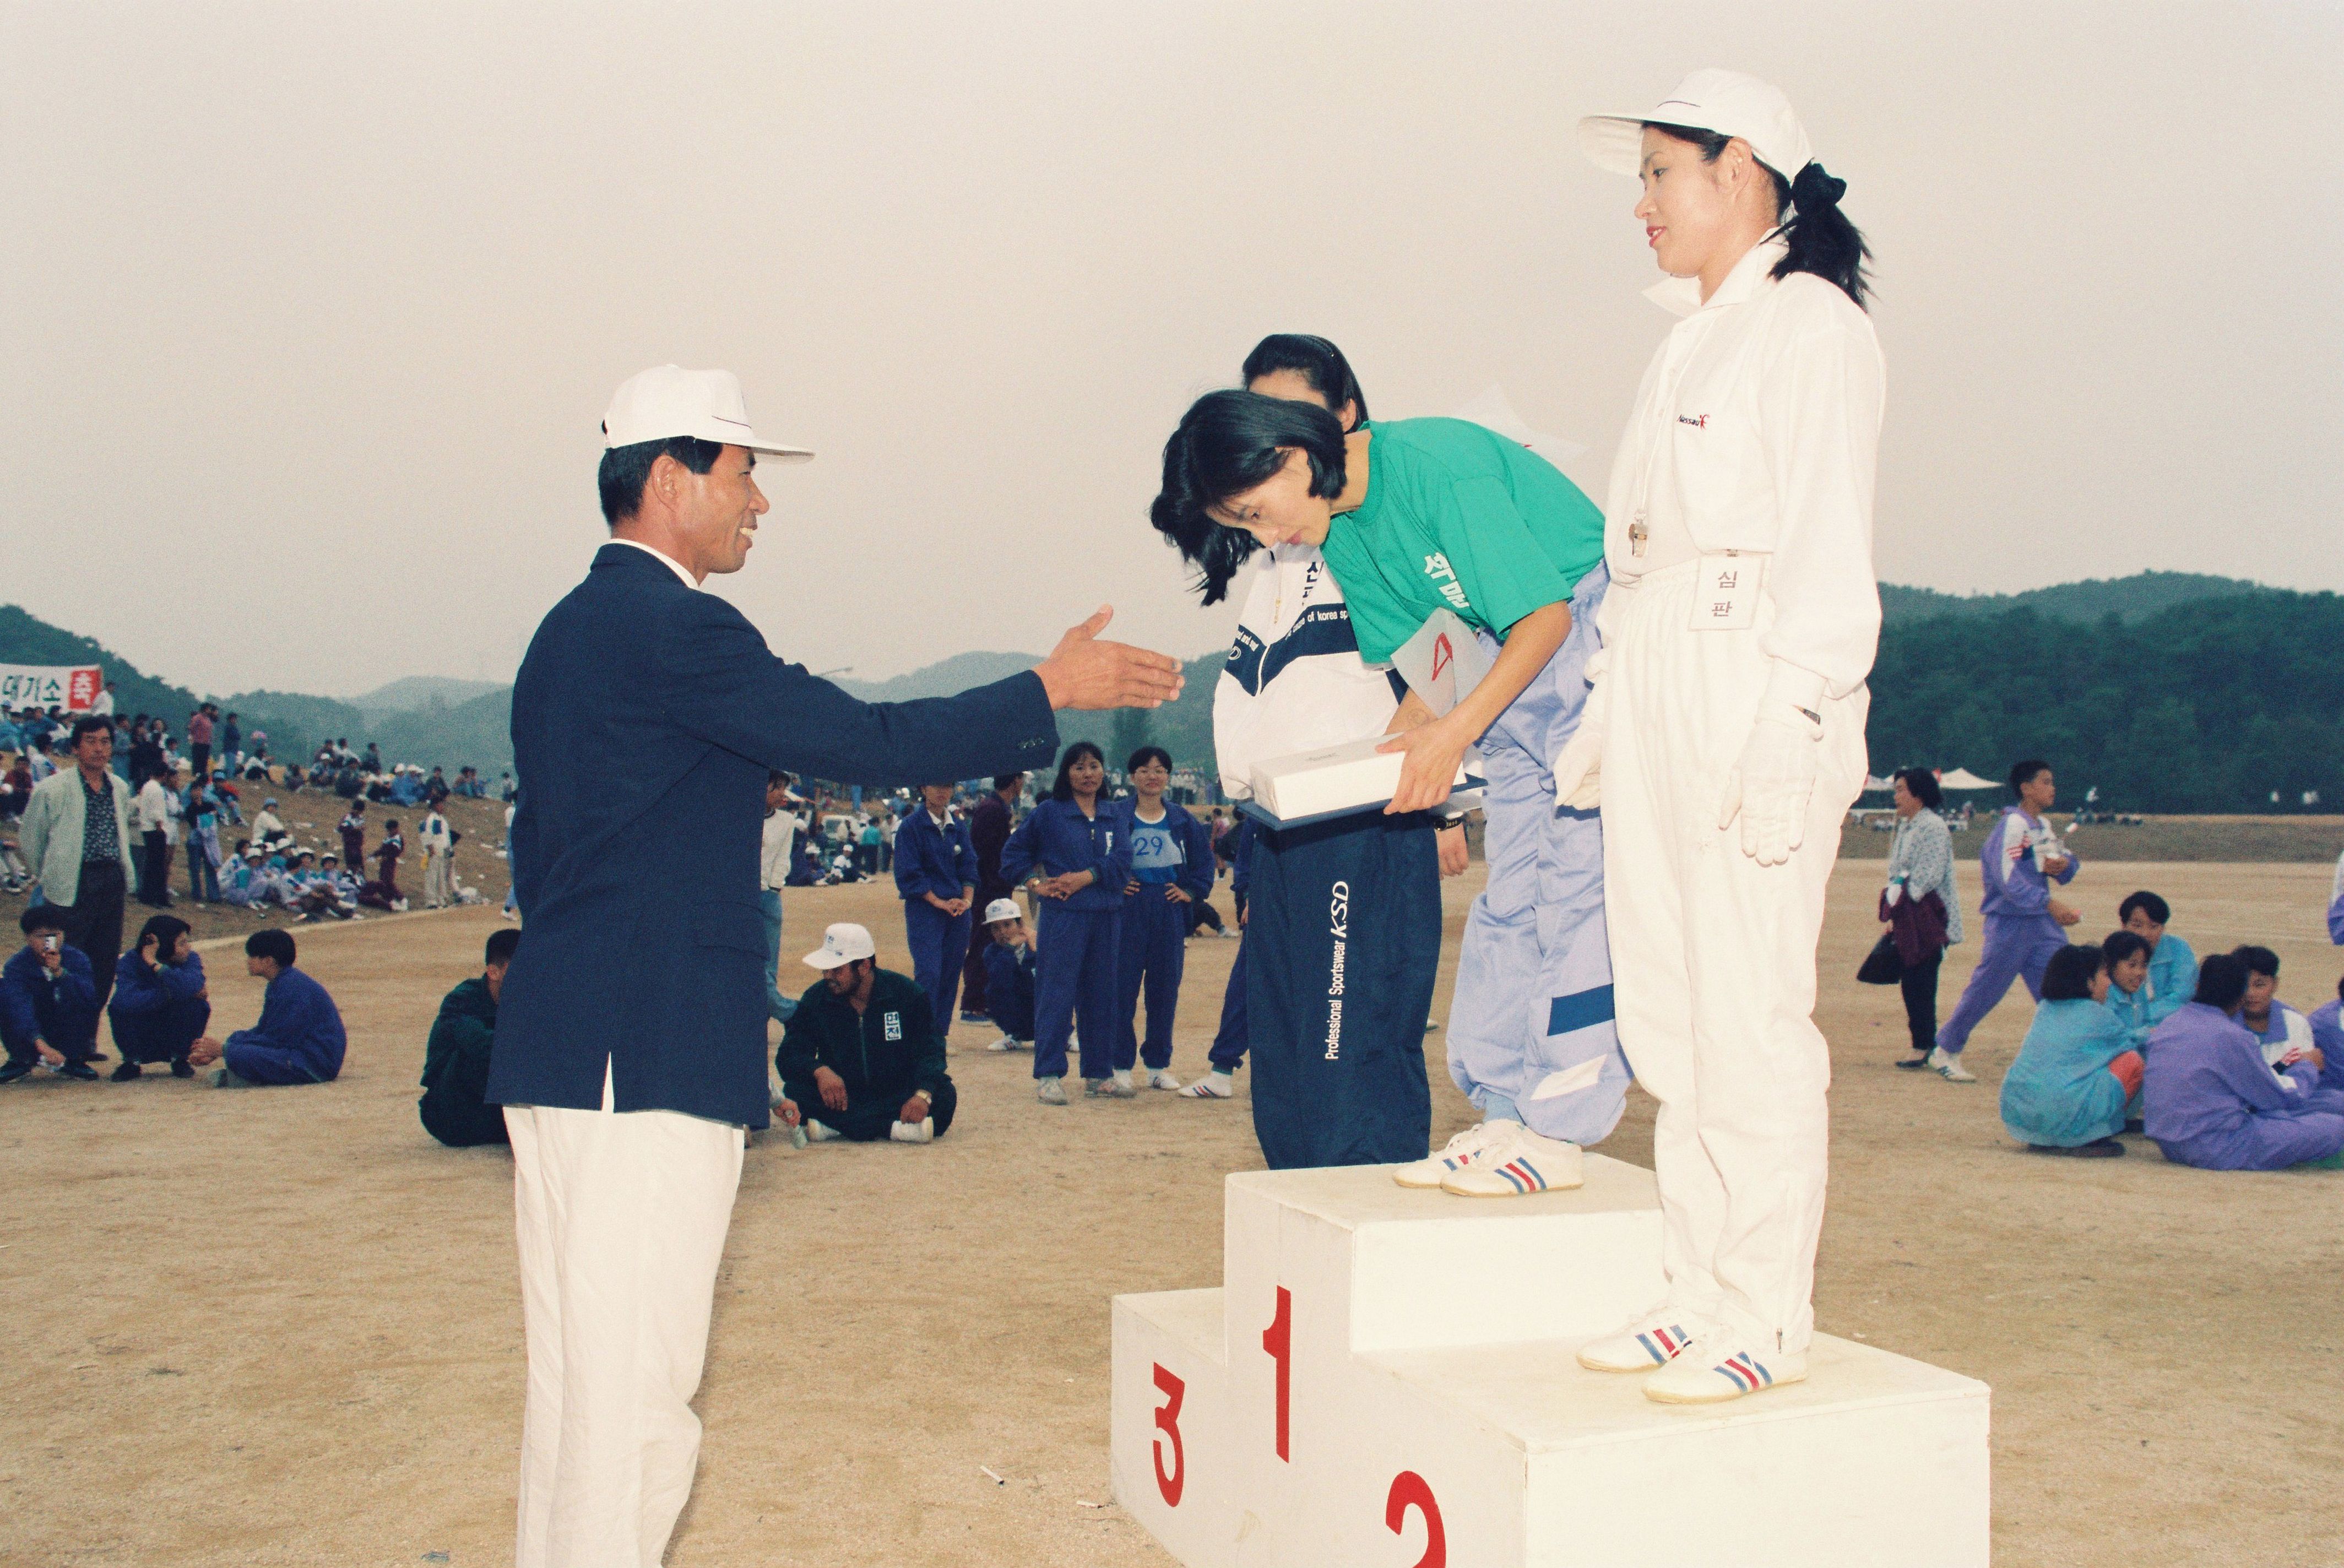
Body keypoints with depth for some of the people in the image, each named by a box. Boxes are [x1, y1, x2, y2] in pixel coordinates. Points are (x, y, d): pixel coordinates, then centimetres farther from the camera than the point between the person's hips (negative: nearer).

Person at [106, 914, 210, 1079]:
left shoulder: (191, 959, -11)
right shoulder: (131, 962, -14)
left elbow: (193, 986, -36)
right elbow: (127, 1000, -34)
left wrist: (156, 966, -32)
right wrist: (170, 994, -32)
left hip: (176, 1039, 0)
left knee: (195, 1004, -28)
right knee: (119, 1009, -28)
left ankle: (179, 1060, -6)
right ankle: (133, 1061, -5)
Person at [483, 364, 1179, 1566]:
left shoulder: (568, 631, 18)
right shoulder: (673, 626, -14)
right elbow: (860, 741, -16)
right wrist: (1049, 690, -7)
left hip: (556, 1046, 11)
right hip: (647, 1055, -11)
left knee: (577, 1363, 17)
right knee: (636, 1379, -4)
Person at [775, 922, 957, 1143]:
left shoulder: (908, 994, -5)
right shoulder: (815, 999, -1)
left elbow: (930, 1050, -12)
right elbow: (789, 1056, -6)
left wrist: (923, 1094, -32)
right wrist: (820, 1071, -29)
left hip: (897, 1094, -1)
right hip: (840, 1094, 1)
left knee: (943, 1096, -30)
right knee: (796, 1092, -29)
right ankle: (895, 1128, -37)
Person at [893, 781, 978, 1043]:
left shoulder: (959, 827, 12)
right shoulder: (911, 826, -3)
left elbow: (969, 868, 11)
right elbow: (908, 874, -7)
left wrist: (967, 900, -5)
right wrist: (938, 901, -12)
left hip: (959, 912, 5)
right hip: (924, 910, -5)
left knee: (951, 974, 3)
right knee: (929, 974, -13)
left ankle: (940, 1035, 10)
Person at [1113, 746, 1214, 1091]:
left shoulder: (1182, 820, 9)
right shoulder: (1117, 816, -1)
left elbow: (1204, 859, 15)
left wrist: (1192, 891, 4)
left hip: (1169, 911, 3)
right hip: (1127, 910, -3)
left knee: (1165, 990, 6)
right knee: (1123, 988, -2)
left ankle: (1159, 1065, 15)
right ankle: (1121, 1065, 5)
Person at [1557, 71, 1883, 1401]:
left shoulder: (1812, 323, -4)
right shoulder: (1692, 342, 22)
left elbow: (1828, 549, -12)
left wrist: (1789, 730, -19)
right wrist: (1608, 719, 19)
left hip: (1754, 690, -9)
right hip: (1659, 692, 9)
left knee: (1752, 1016, -6)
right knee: (1669, 1014, 8)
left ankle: (1769, 1319, 3)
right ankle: (1699, 1292, 17)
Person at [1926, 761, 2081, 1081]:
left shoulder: (2043, 826, 14)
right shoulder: (2011, 825, -13)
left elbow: (2066, 861, 20)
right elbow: (2008, 877, -23)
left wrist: (2063, 864, -5)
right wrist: (2050, 903, -31)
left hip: (2044, 923, 8)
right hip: (2009, 923, -8)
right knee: (1984, 991, 0)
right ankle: (1945, 1052, 13)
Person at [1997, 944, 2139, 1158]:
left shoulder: (2045, 1010, 19)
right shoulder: (2100, 1017, 2)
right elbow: (2127, 1050, 18)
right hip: (2065, 1115, -6)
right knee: (2133, 1062, 8)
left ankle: (2043, 1142, 15)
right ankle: (2092, 1140, 4)